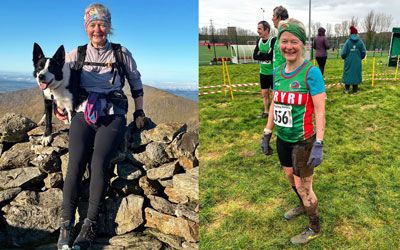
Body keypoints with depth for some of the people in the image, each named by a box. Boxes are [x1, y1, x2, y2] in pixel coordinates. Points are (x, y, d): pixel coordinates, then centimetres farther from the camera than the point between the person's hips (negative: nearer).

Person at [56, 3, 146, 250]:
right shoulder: (76, 54, 15)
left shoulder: (122, 53, 13)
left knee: (99, 162, -25)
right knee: (76, 163, -21)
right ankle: (66, 227, -18)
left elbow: (136, 83, 21)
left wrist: (139, 112, 15)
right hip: (83, 112, 2)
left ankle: (90, 226, -20)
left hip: (112, 114, -1)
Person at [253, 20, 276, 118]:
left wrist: (260, 54, -13)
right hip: (263, 72, 6)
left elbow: (271, 56, -24)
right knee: (264, 93, 15)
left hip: (273, 72, -6)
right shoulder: (259, 40, 4)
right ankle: (266, 111, 31)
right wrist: (266, 56, -17)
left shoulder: (273, 40, -16)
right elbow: (255, 56, -4)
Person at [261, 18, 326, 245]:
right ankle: (304, 206, 52)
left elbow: (320, 111, -18)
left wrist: (319, 144, -21)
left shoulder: (311, 72, -18)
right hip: (283, 138, 6)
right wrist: (267, 133, 11)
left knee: (303, 186, 6)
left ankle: (315, 229, 30)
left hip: (303, 140, -6)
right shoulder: (277, 72, 0)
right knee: (290, 176, 23)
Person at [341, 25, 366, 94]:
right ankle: (355, 90, 13)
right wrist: (360, 58, 15)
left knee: (348, 74, 8)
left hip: (349, 62, -1)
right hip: (357, 62, 2)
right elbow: (364, 52, -3)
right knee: (356, 74, 9)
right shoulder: (360, 42, -3)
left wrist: (344, 58, 11)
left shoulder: (348, 41, -9)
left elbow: (343, 53, -10)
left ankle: (347, 89, 5)